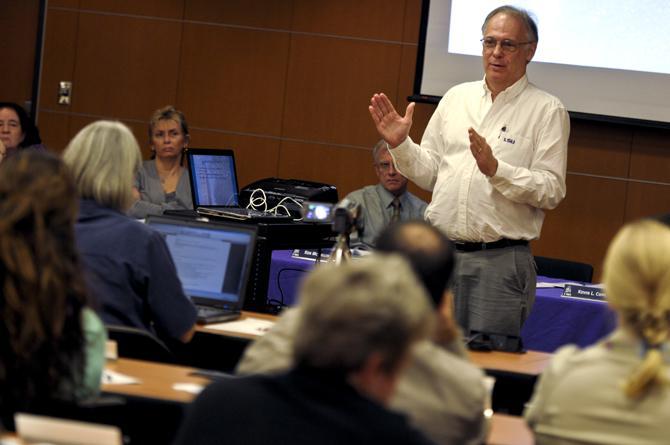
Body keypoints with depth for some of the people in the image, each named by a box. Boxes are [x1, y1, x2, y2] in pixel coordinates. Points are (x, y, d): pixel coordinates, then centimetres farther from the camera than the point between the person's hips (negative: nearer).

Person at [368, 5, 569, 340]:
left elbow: (551, 190, -10)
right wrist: (400, 145, -1)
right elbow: (428, 174, 15)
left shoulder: (547, 110, -2)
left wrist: (495, 169, -20)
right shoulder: (457, 98, 13)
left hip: (501, 259, -4)